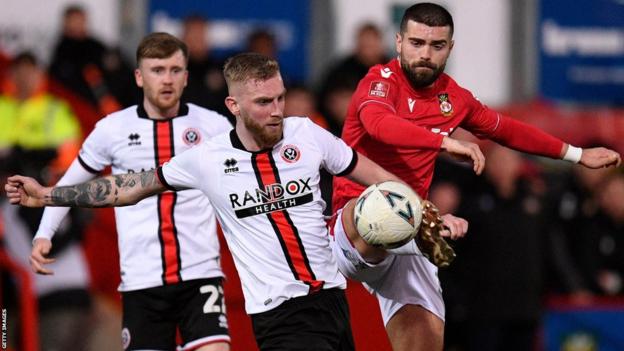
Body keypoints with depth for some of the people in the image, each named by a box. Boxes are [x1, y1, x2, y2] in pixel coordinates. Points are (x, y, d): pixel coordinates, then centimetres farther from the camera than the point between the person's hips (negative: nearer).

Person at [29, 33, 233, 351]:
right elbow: (69, 185, 17)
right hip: (141, 283, 1)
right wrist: (43, 235, 5)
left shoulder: (214, 126, 2)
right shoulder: (112, 130, 3)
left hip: (201, 276, -1)